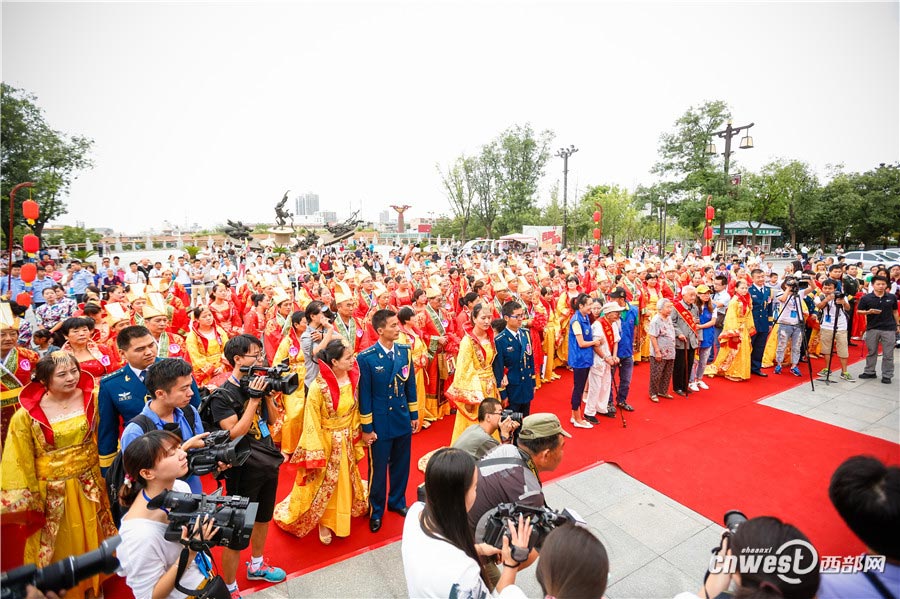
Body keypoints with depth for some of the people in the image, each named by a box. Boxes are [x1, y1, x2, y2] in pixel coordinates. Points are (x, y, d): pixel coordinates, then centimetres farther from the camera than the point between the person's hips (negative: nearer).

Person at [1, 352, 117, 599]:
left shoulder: (92, 399, -9)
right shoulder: (26, 416, -15)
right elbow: (20, 464, -6)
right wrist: (28, 503, -4)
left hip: (91, 485, 2)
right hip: (54, 493, -2)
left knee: (93, 542, 19)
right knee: (63, 549, 15)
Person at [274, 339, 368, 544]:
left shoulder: (352, 380, -10)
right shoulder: (319, 387, -25)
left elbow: (355, 412, 2)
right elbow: (311, 422, -18)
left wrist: (356, 439, 8)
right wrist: (314, 454, -16)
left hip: (346, 442, 5)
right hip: (324, 442, -5)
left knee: (344, 482, 23)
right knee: (321, 485, 13)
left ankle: (333, 520, 50)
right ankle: (323, 523, 40)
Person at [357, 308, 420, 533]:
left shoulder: (405, 351, -2)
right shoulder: (366, 358, -16)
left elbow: (410, 385, 6)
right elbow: (364, 395, -12)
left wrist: (414, 415, 9)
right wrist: (366, 428, -8)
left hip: (403, 420, 4)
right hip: (380, 423, -4)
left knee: (401, 465, 19)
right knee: (378, 468, 12)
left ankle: (397, 501, 42)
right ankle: (376, 511, 34)